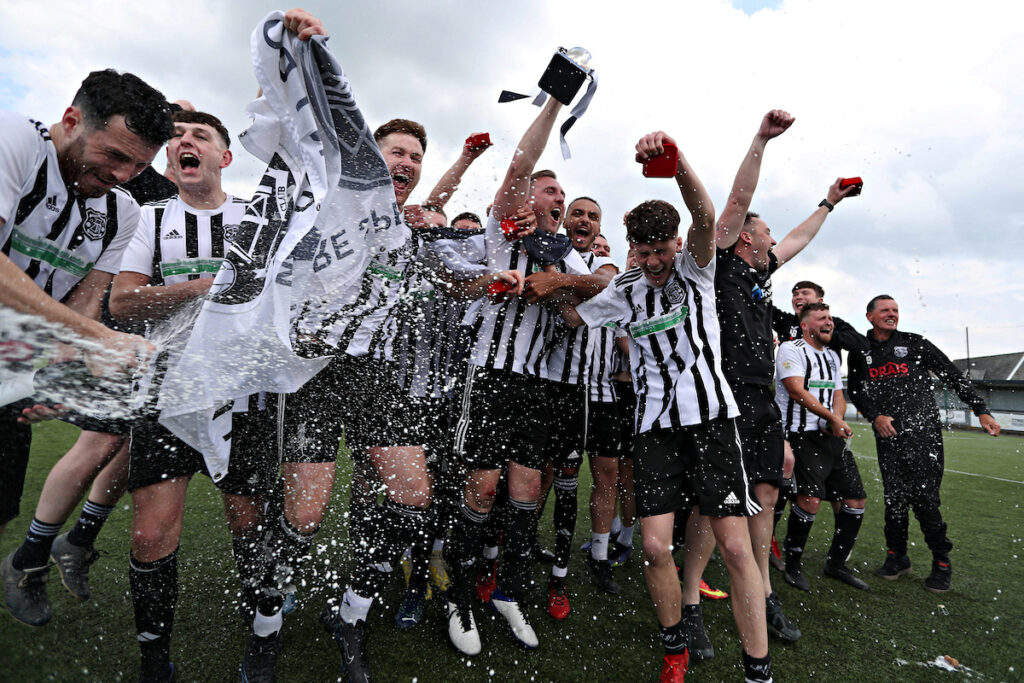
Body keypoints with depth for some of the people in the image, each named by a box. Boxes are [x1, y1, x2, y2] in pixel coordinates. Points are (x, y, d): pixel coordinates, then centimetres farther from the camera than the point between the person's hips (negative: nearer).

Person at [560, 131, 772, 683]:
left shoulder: (694, 270, 3)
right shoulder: (625, 290, 11)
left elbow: (705, 217, -17)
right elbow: (573, 314, 18)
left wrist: (676, 160, -34)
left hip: (711, 418, -2)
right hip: (655, 425, 2)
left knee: (735, 546, -5)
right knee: (655, 546, -4)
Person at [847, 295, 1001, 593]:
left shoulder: (915, 343, 6)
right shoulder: (860, 353, 10)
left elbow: (953, 376, 8)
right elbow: (856, 391, 10)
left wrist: (981, 410, 4)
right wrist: (875, 416, -6)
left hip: (923, 432, -2)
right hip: (887, 435, 2)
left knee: (925, 498, -5)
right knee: (894, 498, 4)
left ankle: (941, 563, 13)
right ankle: (897, 557, 19)